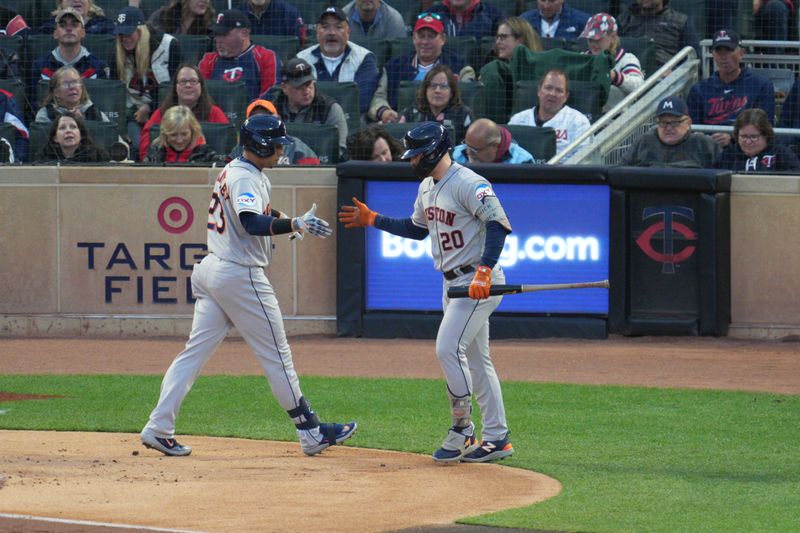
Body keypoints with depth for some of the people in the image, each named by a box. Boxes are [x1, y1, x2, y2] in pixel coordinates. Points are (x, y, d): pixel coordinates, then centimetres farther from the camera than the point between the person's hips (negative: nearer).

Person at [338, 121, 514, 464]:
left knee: (448, 348, -17)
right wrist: (372, 220, 23)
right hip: (453, 282, 10)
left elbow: (498, 225, -25)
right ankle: (497, 439, 14)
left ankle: (461, 431, -8)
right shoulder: (427, 187, 12)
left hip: (480, 283, -10)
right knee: (475, 361, 11)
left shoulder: (469, 184, -18)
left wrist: (484, 271, -34)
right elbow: (417, 229, 26)